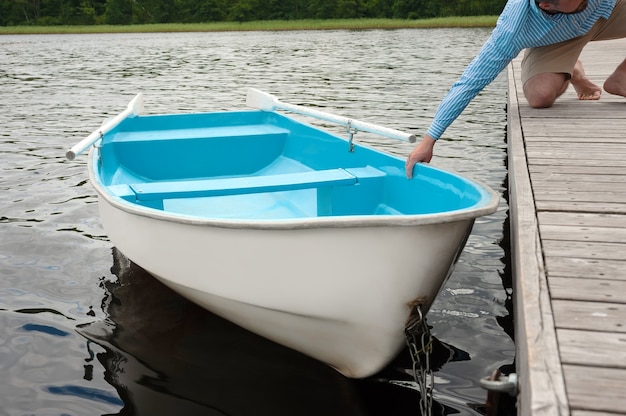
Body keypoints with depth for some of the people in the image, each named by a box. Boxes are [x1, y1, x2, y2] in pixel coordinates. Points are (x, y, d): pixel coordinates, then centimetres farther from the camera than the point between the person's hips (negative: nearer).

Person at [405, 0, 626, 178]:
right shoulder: (515, 26, -42)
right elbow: (470, 81, -38)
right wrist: (429, 140, -39)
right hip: (553, 39, -2)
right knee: (540, 95, -30)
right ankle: (571, 73, 7)